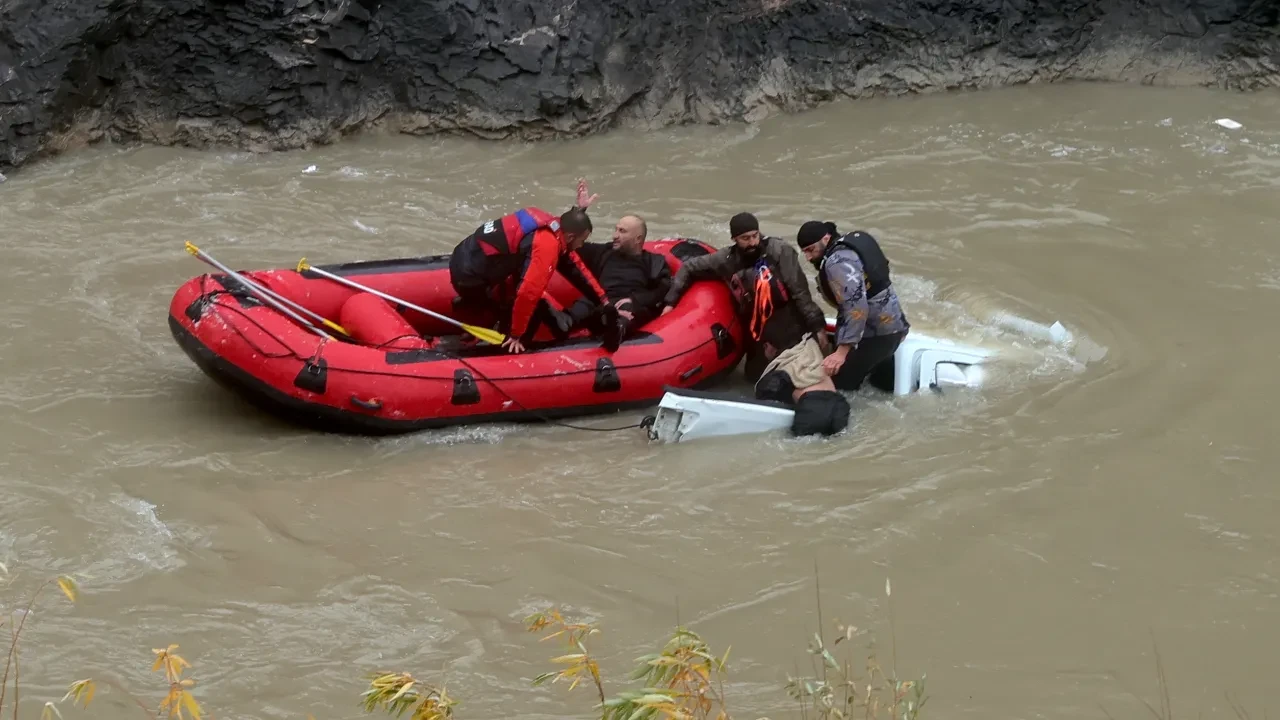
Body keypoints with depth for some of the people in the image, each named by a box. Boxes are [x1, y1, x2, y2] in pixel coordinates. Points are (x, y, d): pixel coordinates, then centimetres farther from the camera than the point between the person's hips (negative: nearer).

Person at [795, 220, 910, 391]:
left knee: (839, 385, -13)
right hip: (888, 324, 11)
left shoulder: (838, 262, -22)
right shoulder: (851, 243, 10)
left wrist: (842, 351, -33)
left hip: (877, 333, -11)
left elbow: (857, 307, -32)